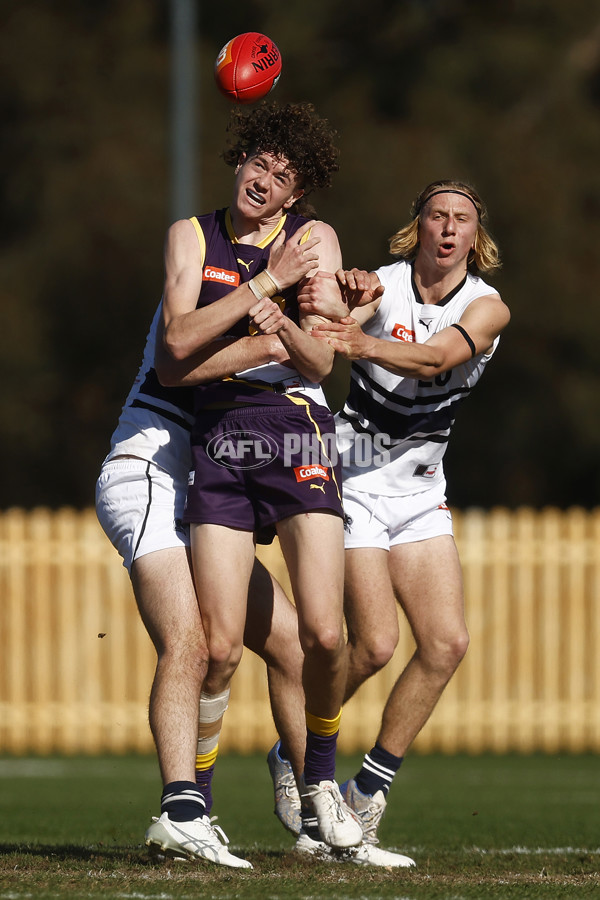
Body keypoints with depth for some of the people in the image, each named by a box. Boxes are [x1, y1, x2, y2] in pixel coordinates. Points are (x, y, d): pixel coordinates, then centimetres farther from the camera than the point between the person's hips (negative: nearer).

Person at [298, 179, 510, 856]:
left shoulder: (488, 307, -4)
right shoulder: (378, 286, -8)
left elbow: (437, 357, -25)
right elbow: (320, 343, -28)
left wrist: (363, 343, -45)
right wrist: (334, 309, -53)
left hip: (419, 489, 4)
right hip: (354, 477, -4)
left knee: (447, 642, -8)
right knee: (374, 644, -15)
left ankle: (368, 790, 5)